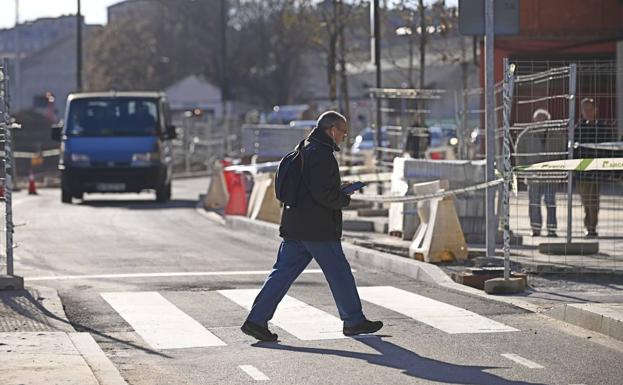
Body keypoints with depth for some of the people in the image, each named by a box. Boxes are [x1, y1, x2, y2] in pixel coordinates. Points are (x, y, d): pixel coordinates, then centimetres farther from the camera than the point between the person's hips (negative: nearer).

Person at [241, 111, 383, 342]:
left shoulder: (302, 150, 18)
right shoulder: (322, 154, -15)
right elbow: (324, 193, -24)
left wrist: (339, 191, 16)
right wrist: (345, 199, -5)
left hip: (294, 227, 9)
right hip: (318, 229, -9)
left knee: (283, 272, 5)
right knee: (339, 274, 5)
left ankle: (256, 320, -1)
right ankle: (353, 321, 16)